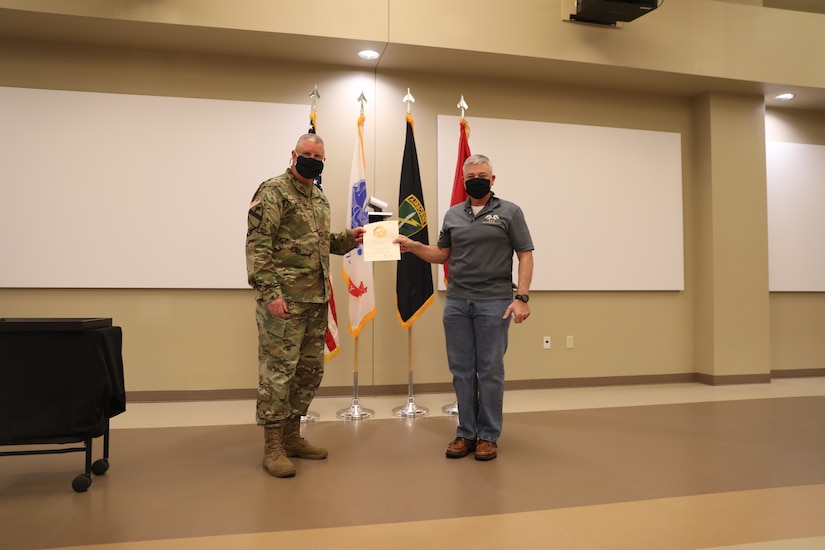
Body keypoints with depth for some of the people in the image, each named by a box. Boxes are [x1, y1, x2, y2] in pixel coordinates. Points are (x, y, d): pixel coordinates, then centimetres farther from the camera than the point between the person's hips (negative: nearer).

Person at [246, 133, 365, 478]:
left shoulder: (319, 198, 17)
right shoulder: (273, 191, -8)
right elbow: (257, 245, -15)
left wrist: (348, 239, 8)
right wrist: (270, 292, -21)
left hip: (317, 300, 9)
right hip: (284, 300, -8)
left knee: (310, 370, 13)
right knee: (278, 370, -2)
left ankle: (292, 436, 27)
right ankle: (273, 447, 9)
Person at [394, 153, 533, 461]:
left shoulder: (509, 212, 2)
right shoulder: (453, 214, 14)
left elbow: (525, 255, -2)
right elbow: (442, 255, 17)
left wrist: (521, 297, -11)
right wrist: (413, 246, 1)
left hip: (494, 303, -4)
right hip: (456, 302, 4)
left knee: (490, 371, 3)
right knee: (462, 370, 8)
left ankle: (489, 436, 15)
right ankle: (466, 433, 20)